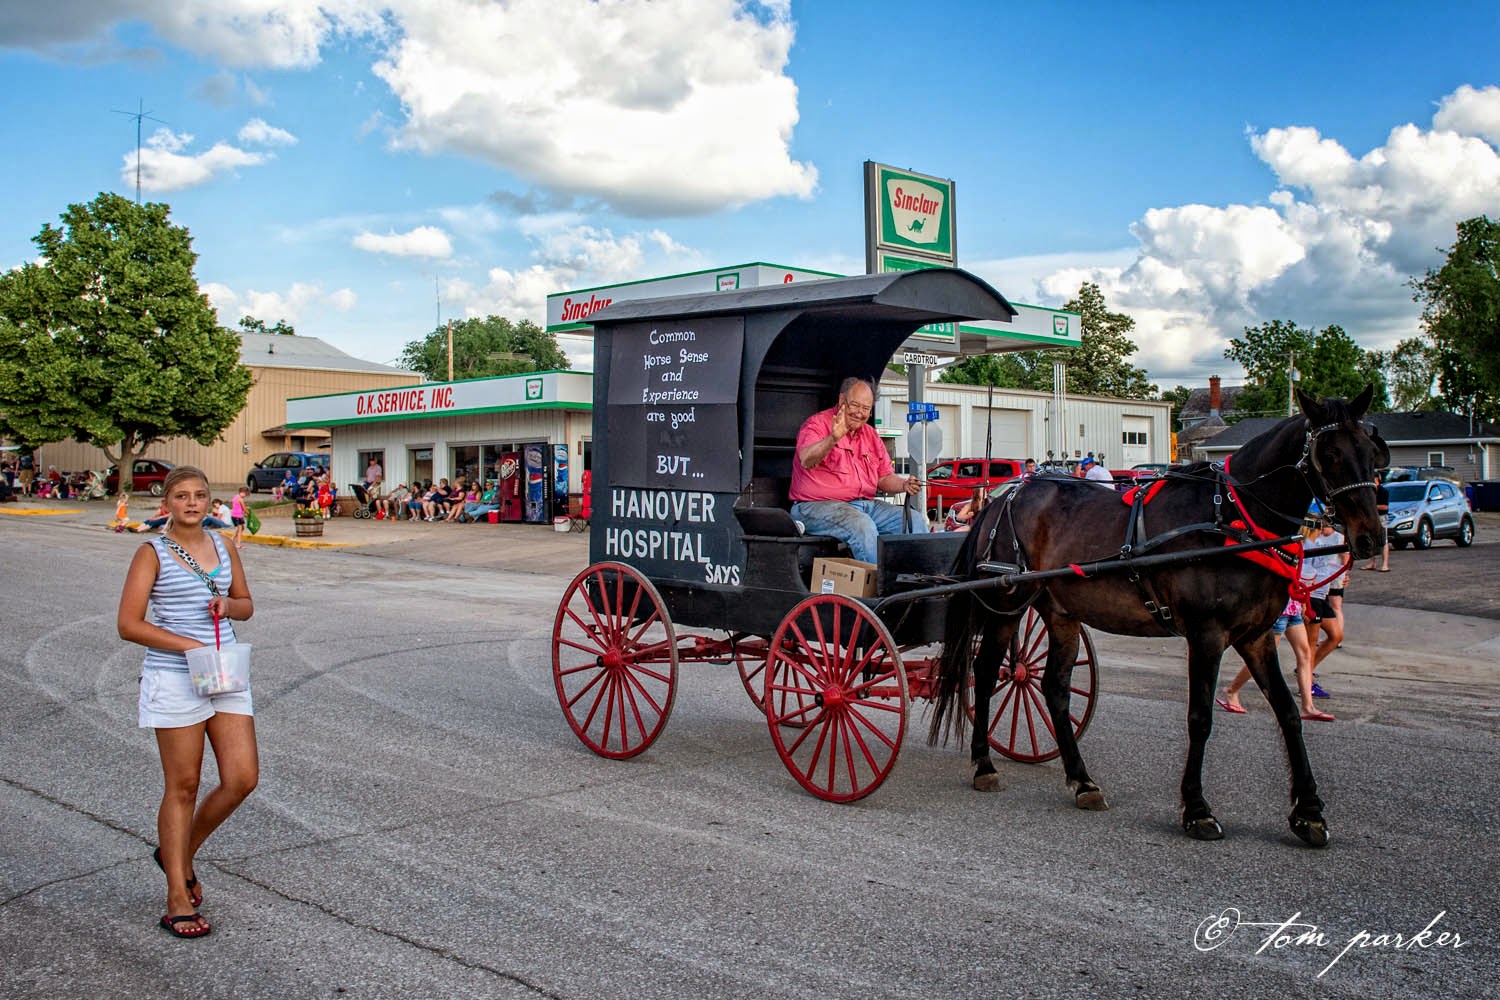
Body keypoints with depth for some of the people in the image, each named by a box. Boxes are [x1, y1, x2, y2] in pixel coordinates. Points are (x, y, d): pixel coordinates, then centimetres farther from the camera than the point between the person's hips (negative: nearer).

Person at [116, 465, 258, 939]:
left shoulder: (223, 547, 10)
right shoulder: (152, 554, -4)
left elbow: (247, 606, 20)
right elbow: (128, 624, -10)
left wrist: (228, 605, -4)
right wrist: (189, 646, -18)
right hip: (174, 680, -5)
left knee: (243, 779, 0)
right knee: (182, 788, 1)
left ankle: (179, 853, 25)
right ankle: (178, 899, 13)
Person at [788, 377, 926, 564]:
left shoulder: (870, 434, 18)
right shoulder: (817, 424, -5)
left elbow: (884, 477, 19)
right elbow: (806, 461, -24)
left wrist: (904, 485, -4)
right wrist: (833, 438, -40)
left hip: (866, 505, 7)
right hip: (819, 505, -7)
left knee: (915, 519, -6)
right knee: (862, 524, -35)